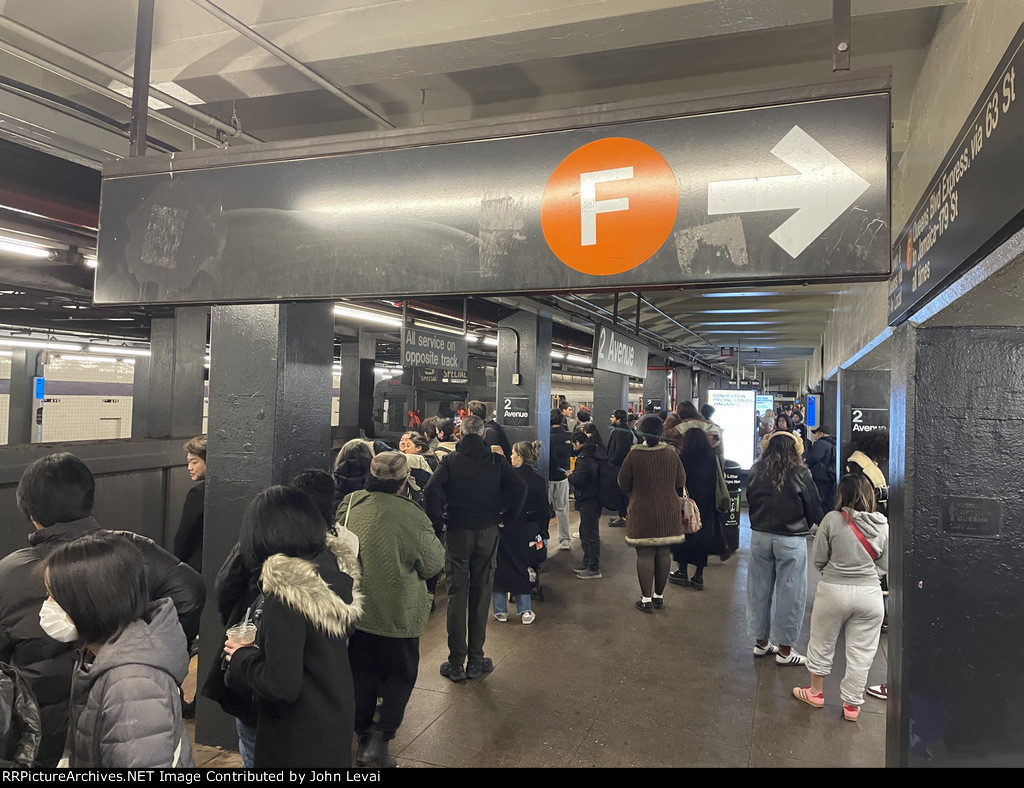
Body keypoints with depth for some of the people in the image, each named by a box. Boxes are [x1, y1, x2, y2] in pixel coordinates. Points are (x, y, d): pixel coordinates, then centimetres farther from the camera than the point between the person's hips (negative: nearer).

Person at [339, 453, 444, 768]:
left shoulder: (348, 505, -9)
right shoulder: (411, 517, -23)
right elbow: (433, 564, -12)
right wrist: (432, 538, 4)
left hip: (355, 609, 5)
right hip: (398, 615, -4)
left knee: (362, 674, 21)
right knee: (400, 675, 15)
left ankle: (364, 737, 33)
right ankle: (380, 740, 8)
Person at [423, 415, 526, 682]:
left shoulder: (450, 460, -4)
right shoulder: (496, 461, 0)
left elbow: (431, 491, -18)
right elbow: (519, 487, -11)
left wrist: (438, 522, -7)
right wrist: (508, 516, 0)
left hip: (457, 532, -1)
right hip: (487, 532, 1)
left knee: (457, 595, 6)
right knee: (481, 595, 10)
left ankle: (456, 664, 11)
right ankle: (476, 661, 16)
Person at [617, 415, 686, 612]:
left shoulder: (634, 456, -12)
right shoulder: (671, 454, -2)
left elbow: (623, 484, -1)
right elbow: (681, 482, 8)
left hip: (643, 514, -3)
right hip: (668, 513, 3)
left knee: (645, 555, 2)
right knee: (664, 553, 11)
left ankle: (646, 599, 6)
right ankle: (659, 596, 22)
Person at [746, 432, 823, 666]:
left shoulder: (757, 470, -2)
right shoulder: (800, 473, -10)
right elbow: (814, 508, 0)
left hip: (760, 536, 4)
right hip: (791, 539, -4)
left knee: (759, 589, 14)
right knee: (790, 592, 6)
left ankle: (761, 641, 27)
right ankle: (785, 649, 14)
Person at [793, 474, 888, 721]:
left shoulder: (832, 520, -13)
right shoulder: (883, 525, -3)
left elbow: (817, 559, -7)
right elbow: (885, 565, 6)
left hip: (833, 591, -2)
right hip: (870, 594, 3)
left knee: (822, 644, 16)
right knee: (861, 652, 14)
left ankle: (815, 692, 32)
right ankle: (852, 704, 24)